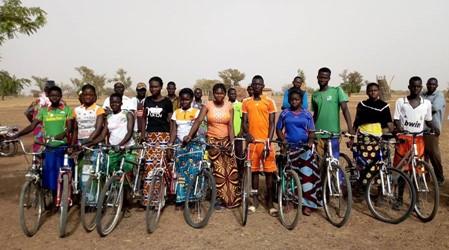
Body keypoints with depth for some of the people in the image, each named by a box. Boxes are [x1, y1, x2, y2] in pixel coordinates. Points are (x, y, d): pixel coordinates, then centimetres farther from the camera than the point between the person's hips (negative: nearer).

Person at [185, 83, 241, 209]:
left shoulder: (229, 106, 0)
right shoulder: (208, 105, -5)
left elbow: (230, 125, -4)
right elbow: (198, 120, -14)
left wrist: (232, 142, -13)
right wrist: (190, 135, -27)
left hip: (226, 139, 2)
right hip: (212, 140, -2)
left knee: (231, 169, 0)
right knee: (218, 170, -1)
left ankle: (233, 197, 16)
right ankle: (219, 198, 13)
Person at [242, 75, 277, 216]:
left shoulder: (269, 102, 1)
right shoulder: (246, 102, 6)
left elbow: (272, 123, -1)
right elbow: (244, 121, 5)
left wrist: (269, 141, -10)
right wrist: (247, 134, -15)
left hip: (266, 141, -1)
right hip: (253, 140, 2)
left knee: (269, 171, 1)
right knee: (254, 170, 9)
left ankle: (270, 201, 11)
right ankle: (255, 199, 21)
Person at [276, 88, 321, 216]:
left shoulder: (307, 114, 7)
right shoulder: (284, 113, 7)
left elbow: (311, 131, 7)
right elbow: (278, 129, 7)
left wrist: (311, 141, -12)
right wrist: (283, 139, -11)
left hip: (304, 147, 0)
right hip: (289, 147, 0)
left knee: (307, 173, -10)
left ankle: (307, 203, -4)